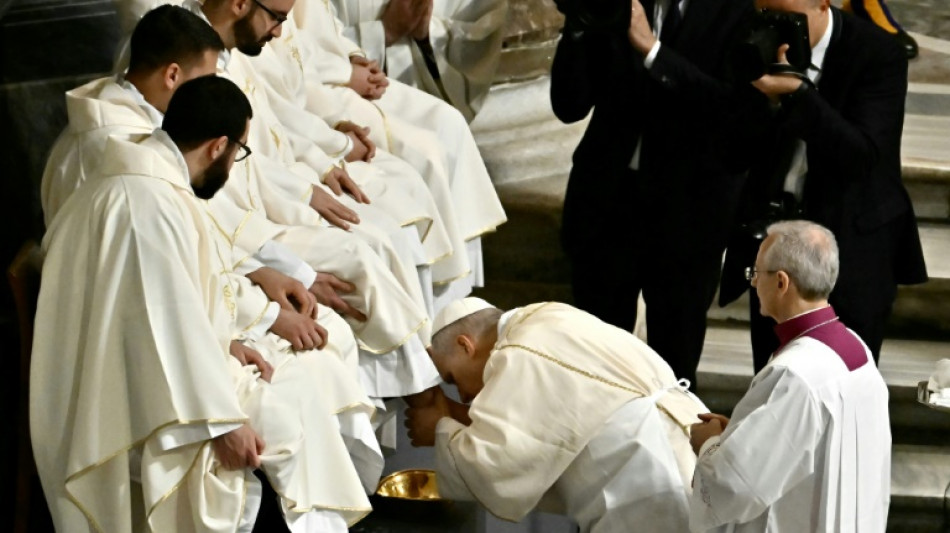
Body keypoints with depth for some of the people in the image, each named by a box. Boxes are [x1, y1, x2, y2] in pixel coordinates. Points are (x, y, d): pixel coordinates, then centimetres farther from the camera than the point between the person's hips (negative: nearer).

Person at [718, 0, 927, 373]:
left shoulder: (877, 55, -11)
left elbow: (862, 156, -22)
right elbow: (736, 156, -1)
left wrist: (797, 93, -31)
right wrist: (767, 99, -20)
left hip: (852, 247, -4)